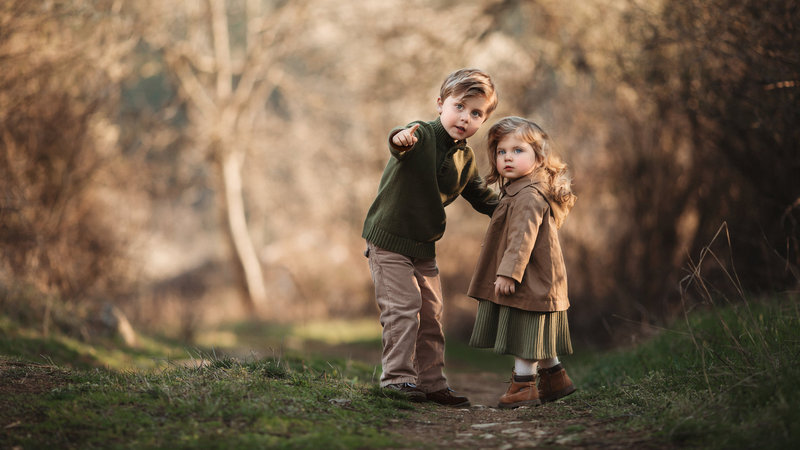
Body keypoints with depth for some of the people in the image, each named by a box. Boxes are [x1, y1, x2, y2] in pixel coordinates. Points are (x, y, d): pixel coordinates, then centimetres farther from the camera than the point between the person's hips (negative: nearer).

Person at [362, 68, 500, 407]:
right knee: (403, 307, -12)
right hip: (389, 239, -7)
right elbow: (400, 143, -41)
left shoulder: (465, 159, 5)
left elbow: (481, 197, 19)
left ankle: (431, 382, 21)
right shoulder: (422, 136, -17)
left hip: (424, 247, 7)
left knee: (431, 314, 11)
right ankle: (397, 378, -3)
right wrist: (401, 139, -65)